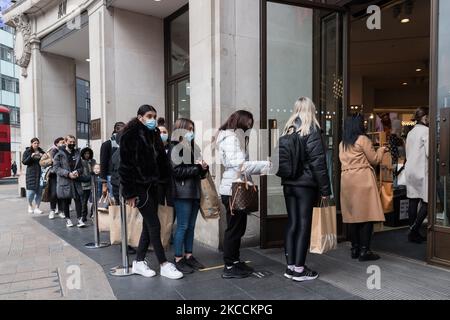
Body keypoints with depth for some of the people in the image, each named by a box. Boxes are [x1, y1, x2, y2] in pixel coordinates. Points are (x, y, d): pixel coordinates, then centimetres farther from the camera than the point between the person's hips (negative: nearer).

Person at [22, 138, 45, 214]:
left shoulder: (41, 151, 10)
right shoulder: (27, 152, 3)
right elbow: (24, 162, -3)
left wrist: (43, 157, -6)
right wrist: (31, 156, -17)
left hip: (40, 173, 3)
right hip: (31, 173, -3)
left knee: (39, 191, 1)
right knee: (31, 190, -4)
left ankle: (37, 208, 10)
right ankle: (30, 206, 21)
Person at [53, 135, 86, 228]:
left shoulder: (77, 153, 11)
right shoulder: (59, 154, -2)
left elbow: (81, 166, 12)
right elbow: (57, 168, -8)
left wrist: (78, 172, -10)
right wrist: (68, 174, -18)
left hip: (76, 180, 3)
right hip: (64, 181, -2)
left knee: (78, 199, -4)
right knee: (66, 201, 7)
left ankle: (79, 219, 0)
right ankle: (68, 219, 19)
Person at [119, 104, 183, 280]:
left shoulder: (154, 135, 11)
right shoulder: (131, 135, -10)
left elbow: (162, 160, 11)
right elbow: (126, 165, -14)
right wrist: (129, 193, -16)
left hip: (152, 186, 7)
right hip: (139, 187, -7)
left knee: (148, 225, 11)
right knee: (154, 225, -3)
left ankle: (139, 263, 24)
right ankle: (164, 265, 8)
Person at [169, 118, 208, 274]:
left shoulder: (193, 148, 16)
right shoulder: (175, 148, -5)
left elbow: (199, 172, 20)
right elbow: (177, 171, -14)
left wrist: (204, 168, -1)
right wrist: (196, 167, -12)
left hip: (194, 192, 7)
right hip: (182, 193, -7)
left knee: (191, 226, 11)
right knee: (183, 226, -2)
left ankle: (189, 256, 21)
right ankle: (178, 259, 7)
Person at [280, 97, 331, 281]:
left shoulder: (288, 130, 11)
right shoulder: (311, 130, -7)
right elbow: (317, 162, -12)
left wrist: (286, 177, 13)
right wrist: (325, 188, -8)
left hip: (288, 183, 6)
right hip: (305, 184, -6)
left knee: (292, 223, 10)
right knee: (304, 225, 0)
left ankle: (290, 266, 16)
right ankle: (299, 269, 5)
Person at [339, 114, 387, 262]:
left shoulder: (342, 143, 13)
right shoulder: (363, 139, -5)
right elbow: (374, 160, 0)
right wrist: (381, 150, 19)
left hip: (346, 180, 7)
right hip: (363, 180, -7)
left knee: (352, 215, 10)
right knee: (366, 215, -2)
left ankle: (355, 249, 16)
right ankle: (364, 251, -1)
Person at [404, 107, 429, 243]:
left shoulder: (411, 132, 15)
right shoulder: (426, 130, -9)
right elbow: (429, 152, -15)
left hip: (410, 170, 8)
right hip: (421, 170, -8)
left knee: (413, 201, 9)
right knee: (426, 202, -2)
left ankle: (413, 232, 12)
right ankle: (414, 230, -7)